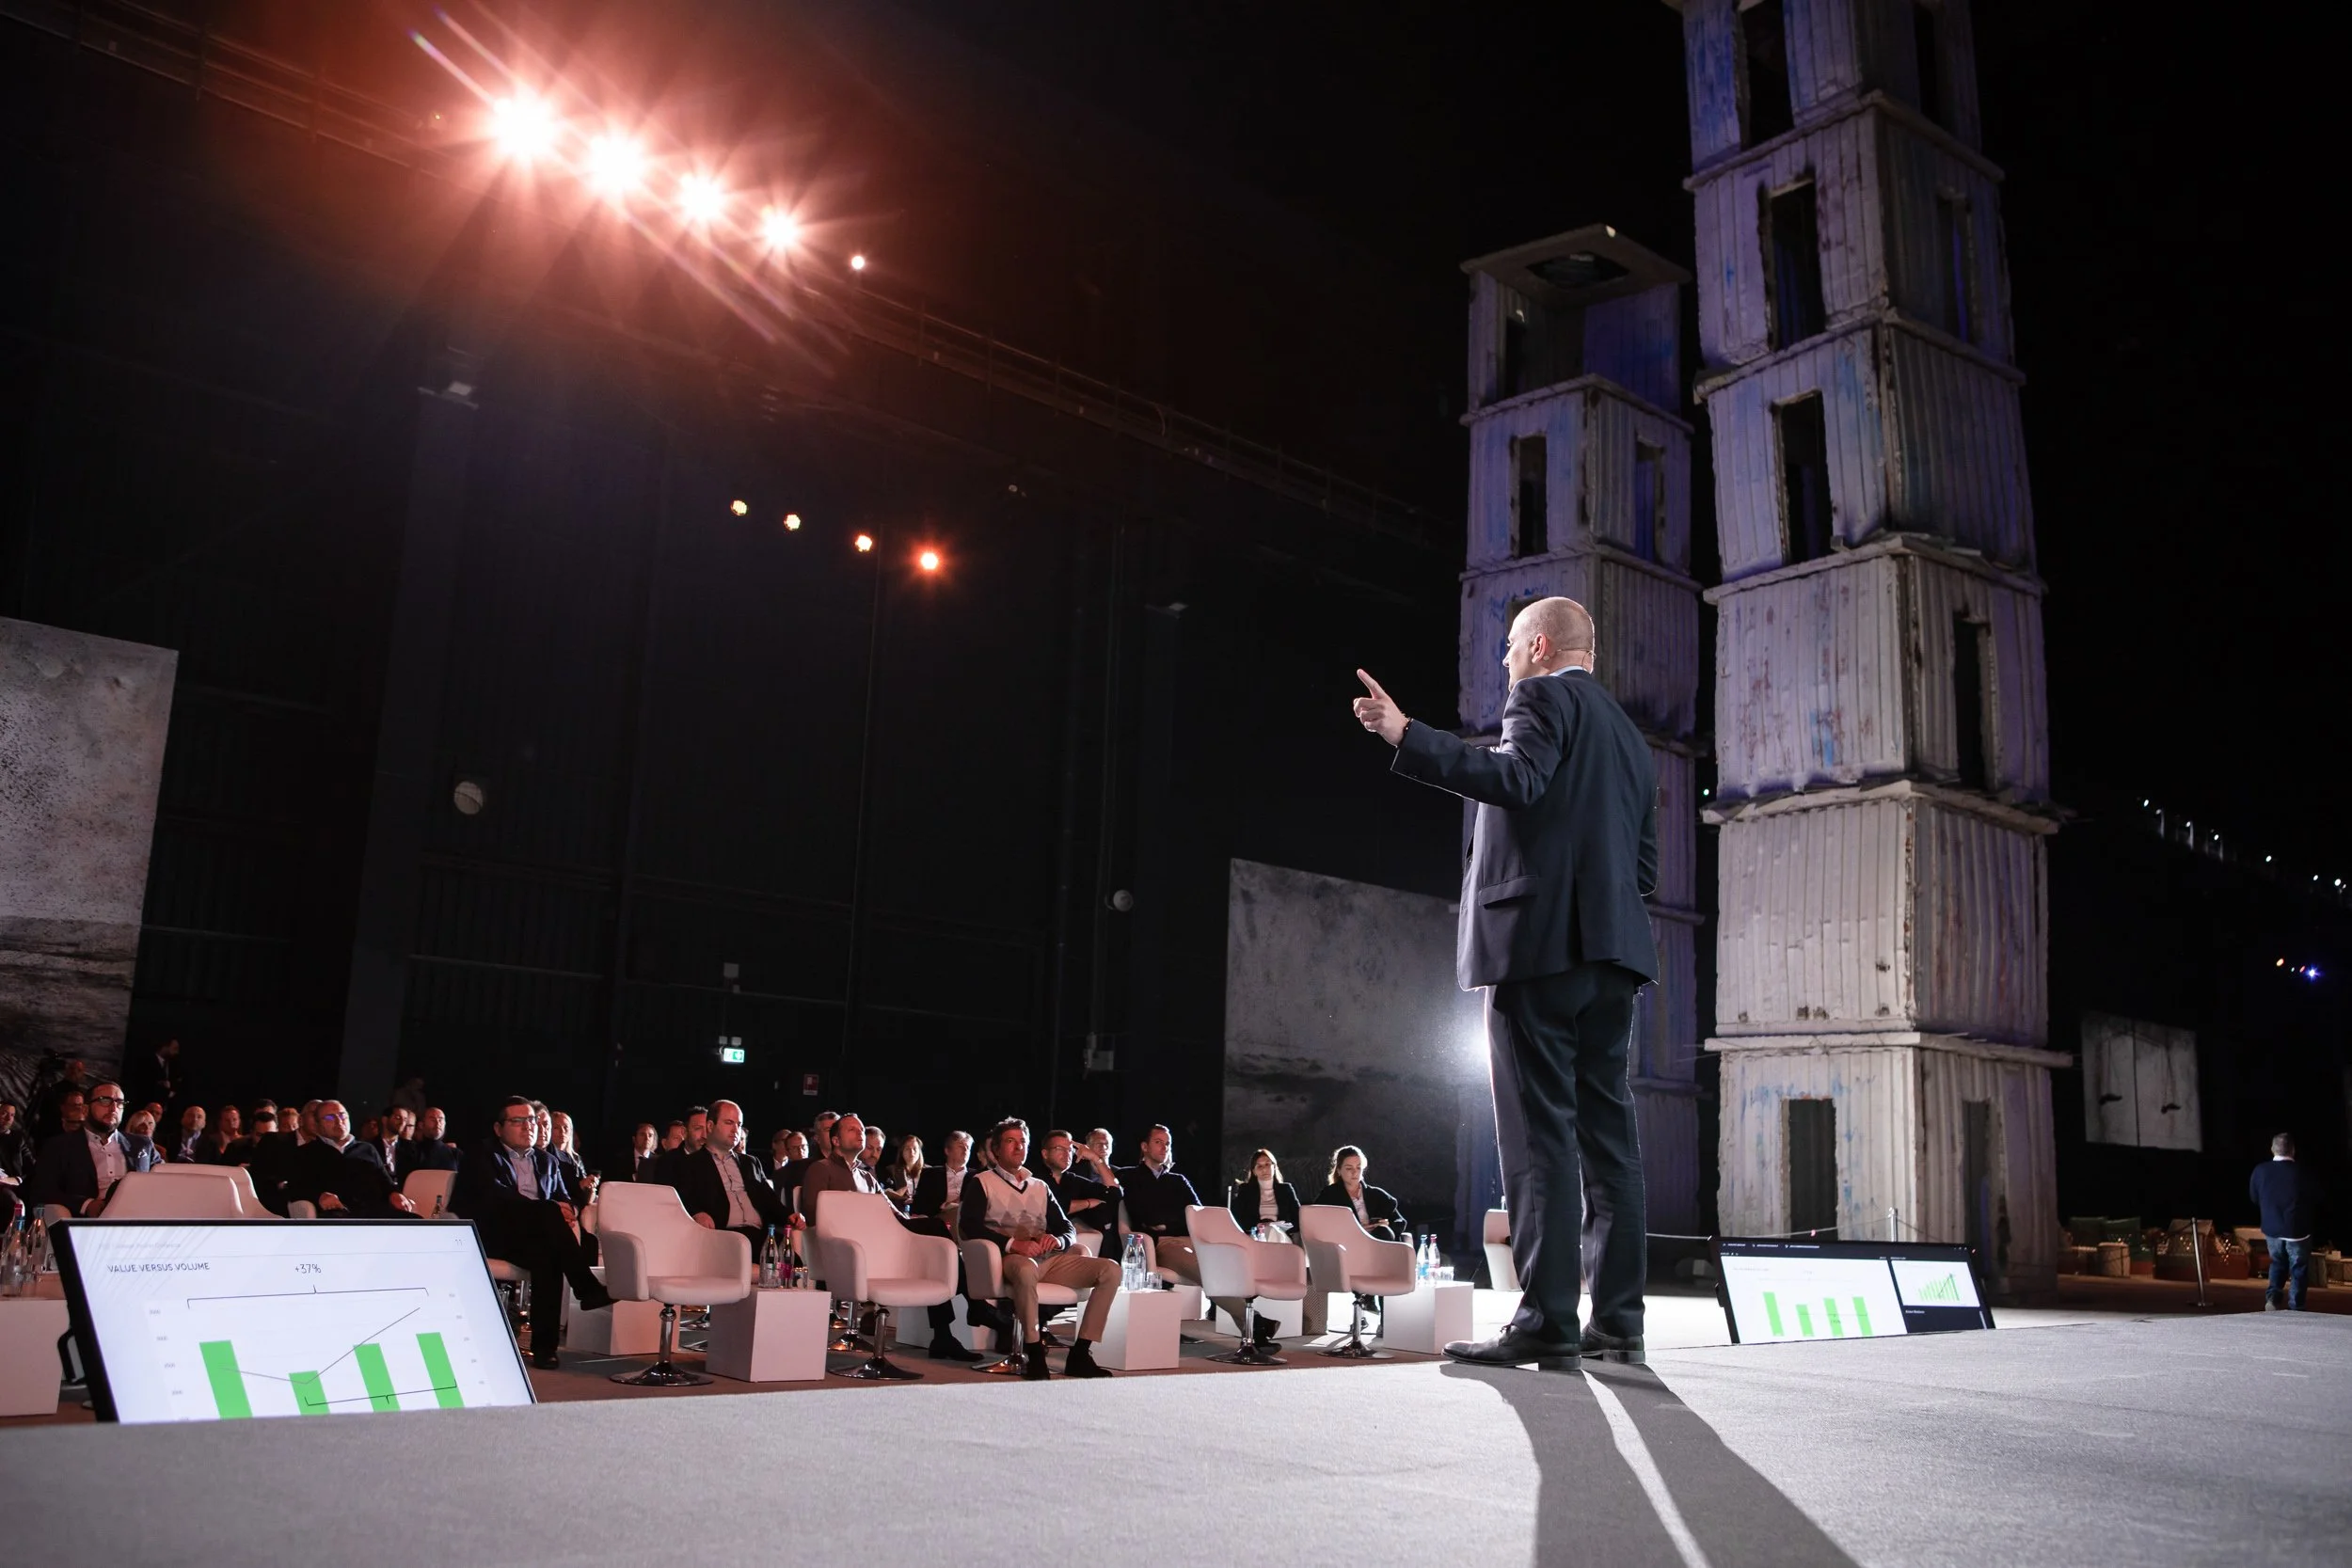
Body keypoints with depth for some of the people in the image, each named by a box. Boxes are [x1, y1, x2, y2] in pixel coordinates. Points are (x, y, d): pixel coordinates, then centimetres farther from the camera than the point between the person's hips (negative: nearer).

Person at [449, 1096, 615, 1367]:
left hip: (535, 1236, 4)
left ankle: (544, 1345, -34)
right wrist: (550, 1210, -24)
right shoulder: (483, 1157, 6)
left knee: (547, 1258, -33)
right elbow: (497, 1198, -12)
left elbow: (564, 1199, 17)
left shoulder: (546, 1161, 24)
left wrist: (569, 1211, -11)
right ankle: (588, 1289, -29)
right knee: (550, 1214, -34)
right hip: (495, 1234, -4)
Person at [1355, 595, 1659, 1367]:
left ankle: (1546, 1317, -11)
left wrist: (1406, 737, -23)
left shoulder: (1543, 697, -1)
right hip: (1612, 951, 8)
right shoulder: (1629, 736, 24)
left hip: (1539, 939, -8)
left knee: (1539, 1134, -9)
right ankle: (1617, 1318, 7)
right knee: (1605, 1131, 7)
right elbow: (1644, 867, 21)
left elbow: (1518, 779, -21)